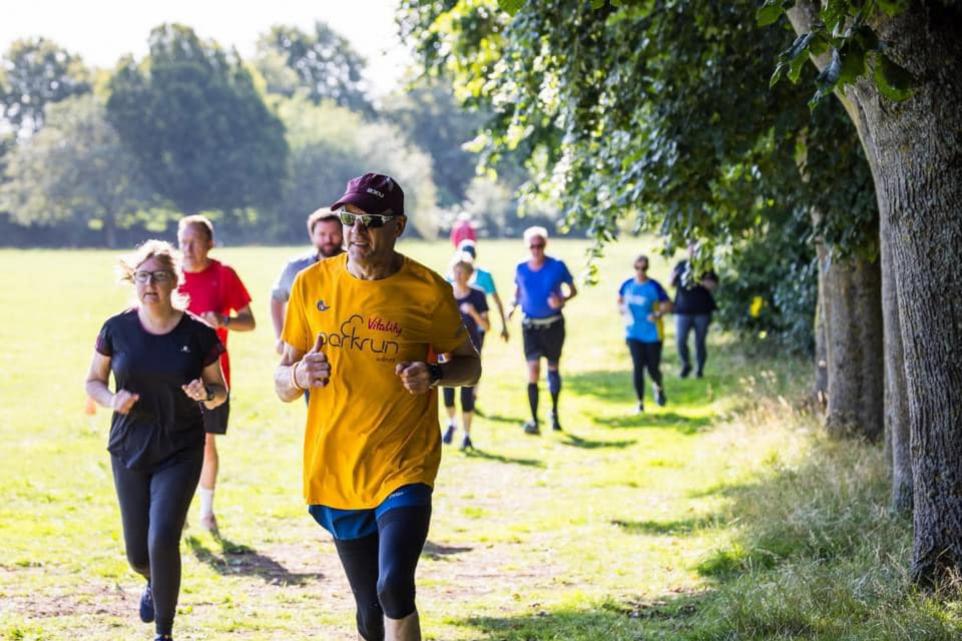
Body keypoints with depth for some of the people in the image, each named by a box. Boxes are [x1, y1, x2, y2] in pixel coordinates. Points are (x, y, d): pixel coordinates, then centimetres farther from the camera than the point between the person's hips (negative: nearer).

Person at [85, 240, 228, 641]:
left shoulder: (198, 334, -7)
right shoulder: (116, 330, -4)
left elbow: (220, 390, 4)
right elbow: (93, 381, 8)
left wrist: (207, 395, -19)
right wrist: (112, 399, -13)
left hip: (181, 453, -2)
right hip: (129, 451, 2)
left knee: (163, 541, -19)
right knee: (138, 556, 8)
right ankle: (155, 584, 47)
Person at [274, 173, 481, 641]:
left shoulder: (428, 291, -7)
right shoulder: (312, 284, 0)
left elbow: (469, 366, 7)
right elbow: (282, 383, 7)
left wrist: (434, 374, -15)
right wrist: (299, 376, -16)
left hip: (405, 468, -3)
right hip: (335, 474, 3)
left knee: (394, 588, -23)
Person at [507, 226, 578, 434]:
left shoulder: (557, 266, -7)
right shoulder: (521, 268, 0)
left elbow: (573, 290, 2)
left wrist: (562, 300, -19)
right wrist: (513, 305, -5)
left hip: (553, 325, 0)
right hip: (530, 325, 1)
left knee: (553, 368, 13)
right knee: (533, 370, -11)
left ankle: (554, 412, 33)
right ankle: (534, 421, -14)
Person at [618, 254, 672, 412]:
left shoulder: (654, 287, -11)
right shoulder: (627, 285, 0)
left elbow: (668, 305, -6)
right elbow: (620, 301, 17)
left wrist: (658, 314, -24)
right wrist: (624, 310, -4)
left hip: (653, 334, -2)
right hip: (634, 333, 2)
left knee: (653, 368, 4)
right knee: (637, 367, -5)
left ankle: (659, 388, 39)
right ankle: (640, 402, 6)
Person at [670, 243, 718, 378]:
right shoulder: (681, 265, 8)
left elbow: (713, 285, -8)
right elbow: (672, 285, 15)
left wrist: (700, 280, -23)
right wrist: (673, 278, -7)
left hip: (702, 311, -1)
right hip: (683, 311, 1)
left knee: (700, 342, 4)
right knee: (680, 341, -7)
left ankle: (699, 369, 18)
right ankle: (686, 365, 16)